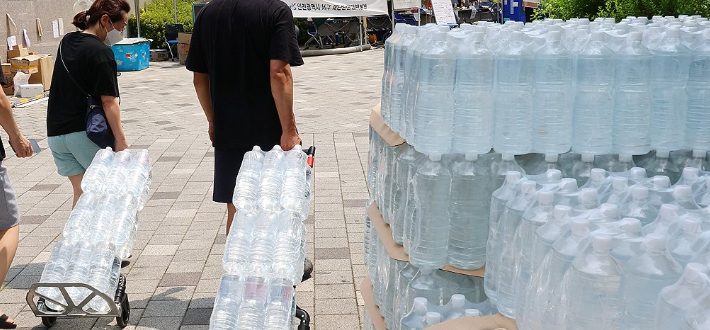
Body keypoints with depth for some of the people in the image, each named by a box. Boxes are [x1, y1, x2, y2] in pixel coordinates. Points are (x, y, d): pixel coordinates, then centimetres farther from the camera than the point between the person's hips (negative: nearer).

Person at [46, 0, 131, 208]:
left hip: (55, 132, 7)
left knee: (81, 191, 11)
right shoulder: (100, 52, -14)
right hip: (85, 133, -7)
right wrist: (121, 140, -17)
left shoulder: (67, 41, 12)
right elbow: (109, 101, -18)